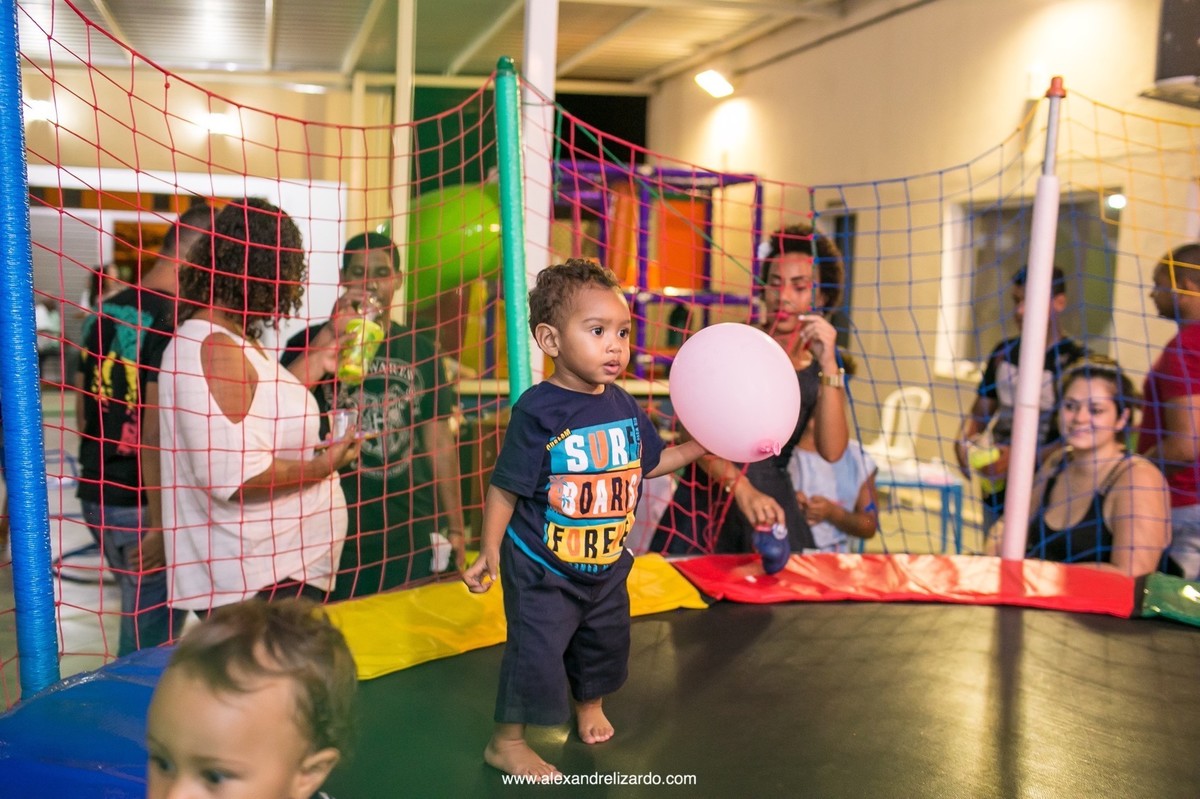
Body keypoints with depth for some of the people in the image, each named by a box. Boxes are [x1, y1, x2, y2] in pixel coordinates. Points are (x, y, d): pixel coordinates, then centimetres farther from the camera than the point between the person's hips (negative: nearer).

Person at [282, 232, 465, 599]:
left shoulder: (419, 348, 7)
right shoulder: (313, 342, 0)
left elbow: (438, 440, 10)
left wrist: (455, 527, 9)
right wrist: (334, 331, -20)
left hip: (412, 533, 3)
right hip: (336, 533, -2)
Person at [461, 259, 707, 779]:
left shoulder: (623, 406, -3)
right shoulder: (539, 411, -23)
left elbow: (648, 463, 11)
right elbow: (506, 487, -18)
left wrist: (703, 445, 4)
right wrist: (489, 553, -16)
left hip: (606, 563, 7)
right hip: (542, 568, -6)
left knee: (606, 640, 23)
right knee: (535, 652, 0)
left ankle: (590, 705, 53)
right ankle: (506, 741, 23)